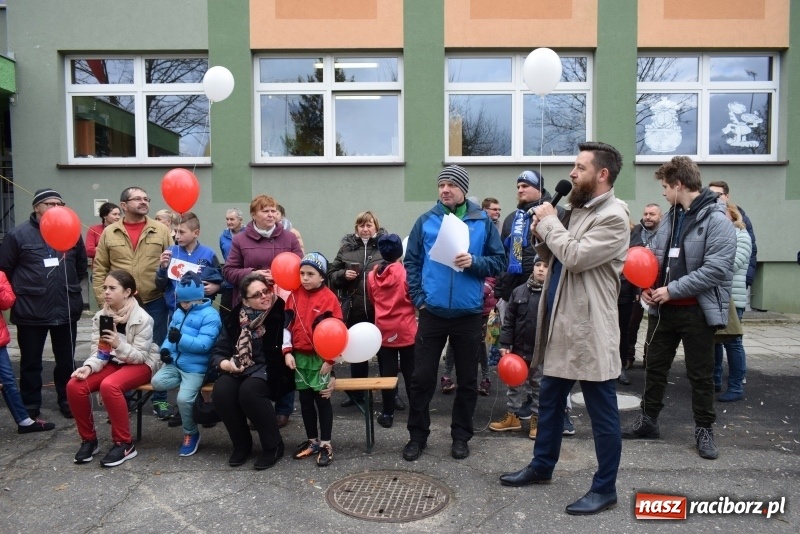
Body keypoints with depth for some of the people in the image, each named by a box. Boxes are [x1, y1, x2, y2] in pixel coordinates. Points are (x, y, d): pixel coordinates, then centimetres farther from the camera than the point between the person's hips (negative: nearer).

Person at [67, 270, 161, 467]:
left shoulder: (142, 318, -17)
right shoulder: (100, 317, 0)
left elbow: (140, 355, -16)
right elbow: (98, 352, -2)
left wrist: (119, 345, -34)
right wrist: (89, 367, -24)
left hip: (140, 364, -6)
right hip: (113, 362, 6)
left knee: (109, 385, -35)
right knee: (74, 385, -19)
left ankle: (124, 444, -18)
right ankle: (88, 439, 1)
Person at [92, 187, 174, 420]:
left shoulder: (161, 230, 2)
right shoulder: (109, 233, 4)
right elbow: (100, 269, 5)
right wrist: (102, 300, -1)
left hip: (155, 302, -1)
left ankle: (160, 399, 20)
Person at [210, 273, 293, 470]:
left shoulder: (281, 312, -9)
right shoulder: (236, 317, 4)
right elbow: (219, 349, 7)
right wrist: (224, 363, -12)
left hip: (270, 369, -4)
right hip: (240, 368, 5)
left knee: (249, 390, -33)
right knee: (221, 391, -24)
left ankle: (274, 445, -10)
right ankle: (241, 444, 2)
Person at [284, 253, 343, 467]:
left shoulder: (329, 298, -11)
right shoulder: (295, 295, 3)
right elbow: (287, 324, 7)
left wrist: (330, 360, -11)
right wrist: (287, 351, -1)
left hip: (321, 358, -5)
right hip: (300, 357, 5)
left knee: (322, 399, 3)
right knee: (305, 400, 13)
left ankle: (325, 444, 14)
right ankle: (312, 440, 26)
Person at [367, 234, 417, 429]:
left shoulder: (372, 274, 1)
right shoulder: (406, 272, -12)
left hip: (384, 330, 3)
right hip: (406, 330, -2)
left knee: (387, 372, 8)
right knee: (410, 372, 7)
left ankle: (388, 414, 12)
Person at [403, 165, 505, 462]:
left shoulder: (482, 221, 0)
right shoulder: (426, 221, 2)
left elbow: (499, 261, 1)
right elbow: (411, 261, 5)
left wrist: (474, 262, -17)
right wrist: (418, 297, -4)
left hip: (468, 313, 0)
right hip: (432, 312, 0)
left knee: (467, 379, 11)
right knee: (422, 377, 6)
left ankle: (461, 436, 28)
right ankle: (417, 435, 22)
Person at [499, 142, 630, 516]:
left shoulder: (613, 218, -14)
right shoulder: (578, 210, 14)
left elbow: (575, 257, -25)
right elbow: (557, 259, 18)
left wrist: (549, 221, -12)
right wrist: (543, 238, -2)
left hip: (589, 330, -9)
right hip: (560, 323, 10)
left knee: (602, 413, 6)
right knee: (549, 401, 20)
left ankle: (605, 488, 20)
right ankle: (541, 466, 36)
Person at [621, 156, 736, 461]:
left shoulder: (716, 220, -14)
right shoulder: (671, 217, 9)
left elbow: (716, 269, -22)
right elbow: (655, 257, 14)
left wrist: (672, 290, -20)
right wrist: (648, 286, -3)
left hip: (697, 310, -7)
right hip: (663, 308, 7)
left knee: (700, 374, 8)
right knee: (655, 367, 15)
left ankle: (704, 431, 24)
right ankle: (648, 421, 29)